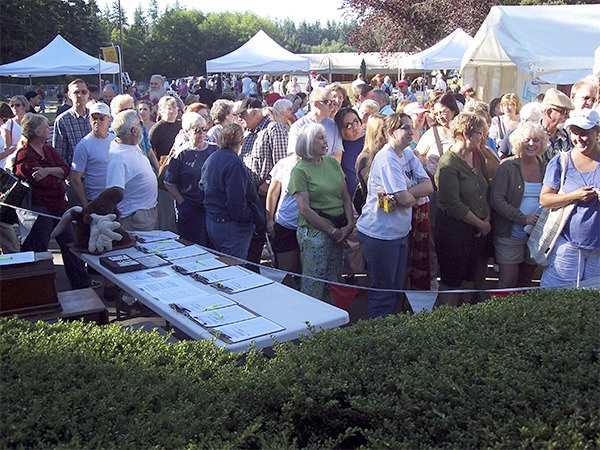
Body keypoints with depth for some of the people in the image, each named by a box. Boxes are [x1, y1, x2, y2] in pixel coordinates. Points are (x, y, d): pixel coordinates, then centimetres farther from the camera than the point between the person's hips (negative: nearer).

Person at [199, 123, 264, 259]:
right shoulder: (234, 163, -19)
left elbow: (202, 186, 18)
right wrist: (250, 219, -12)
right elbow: (237, 200, -24)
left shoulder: (210, 159, 11)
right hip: (231, 227, -9)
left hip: (211, 221, 9)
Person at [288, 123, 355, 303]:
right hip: (314, 231, -6)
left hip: (339, 229, 6)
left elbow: (346, 197, 11)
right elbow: (305, 209, -12)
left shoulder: (332, 163, 9)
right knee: (313, 283, 0)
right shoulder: (300, 170, -8)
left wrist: (350, 224, -3)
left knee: (333, 280, 13)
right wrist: (332, 231, -13)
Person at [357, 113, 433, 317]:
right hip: (380, 234, -9)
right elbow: (404, 199, -24)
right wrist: (416, 195, -3)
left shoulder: (408, 154, 8)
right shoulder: (386, 159, -19)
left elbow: (428, 186, -3)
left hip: (400, 232, 9)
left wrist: (406, 193, -18)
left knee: (396, 289, 17)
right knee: (383, 291, 3)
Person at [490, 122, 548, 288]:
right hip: (510, 234, -4)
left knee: (526, 281, 13)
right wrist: (523, 218, -20)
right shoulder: (508, 167, -8)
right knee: (508, 281, -5)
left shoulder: (545, 168, 6)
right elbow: (496, 199, -14)